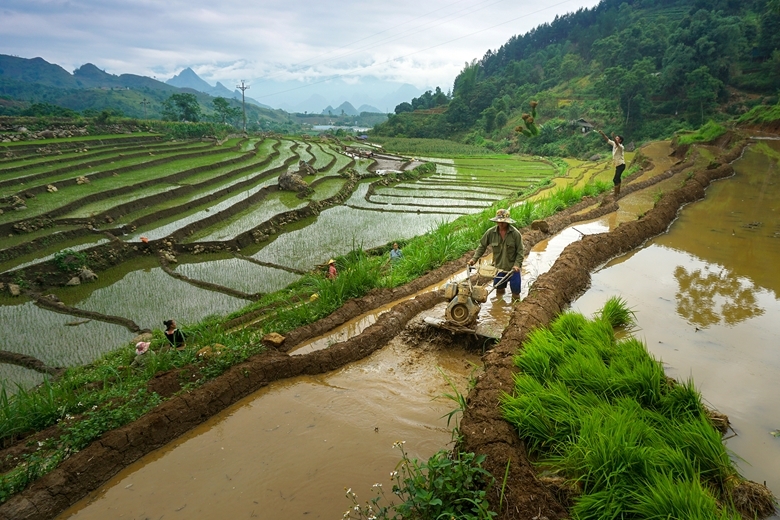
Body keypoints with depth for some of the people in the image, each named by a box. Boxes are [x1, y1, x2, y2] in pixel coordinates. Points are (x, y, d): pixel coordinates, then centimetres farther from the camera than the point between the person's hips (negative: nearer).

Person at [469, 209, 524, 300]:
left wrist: (517, 264, -22)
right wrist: (474, 258, -9)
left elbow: (520, 251, -11)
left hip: (513, 268, -3)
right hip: (499, 267, 3)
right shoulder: (491, 232, -8)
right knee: (499, 290, 18)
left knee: (515, 292, 3)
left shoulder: (515, 233, -15)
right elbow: (482, 246, 1)